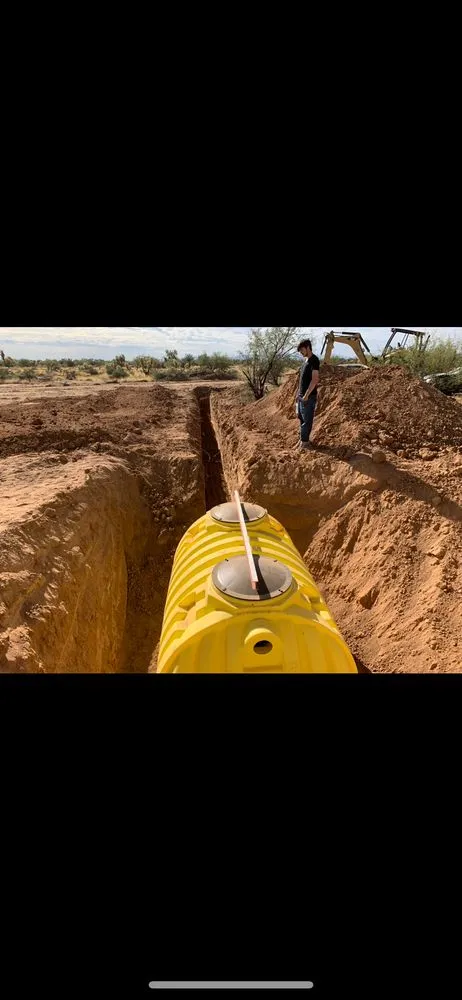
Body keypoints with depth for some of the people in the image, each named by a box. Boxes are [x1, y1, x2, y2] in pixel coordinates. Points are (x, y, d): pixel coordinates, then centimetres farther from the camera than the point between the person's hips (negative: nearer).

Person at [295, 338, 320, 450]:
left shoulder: (314, 360, -13)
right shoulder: (305, 360, 15)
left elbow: (314, 379, -20)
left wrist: (306, 395, -21)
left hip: (309, 396, -9)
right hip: (301, 395, 9)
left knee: (307, 420, -3)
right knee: (301, 418, 14)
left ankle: (305, 441, 3)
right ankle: (303, 440, 23)